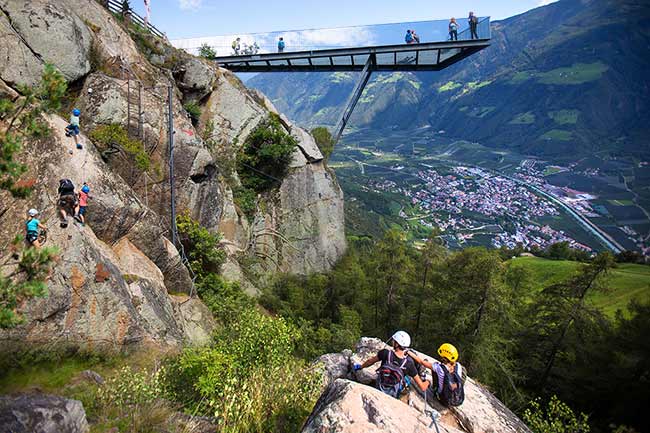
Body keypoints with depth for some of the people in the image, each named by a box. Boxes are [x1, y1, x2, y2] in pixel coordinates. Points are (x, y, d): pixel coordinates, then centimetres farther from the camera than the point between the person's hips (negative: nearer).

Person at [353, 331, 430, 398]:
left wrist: (360, 366, 14)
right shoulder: (409, 363, -28)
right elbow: (422, 387, -20)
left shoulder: (386, 353, -26)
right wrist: (427, 382, 3)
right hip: (395, 395, -1)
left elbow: (370, 361, -6)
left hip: (380, 389, 1)